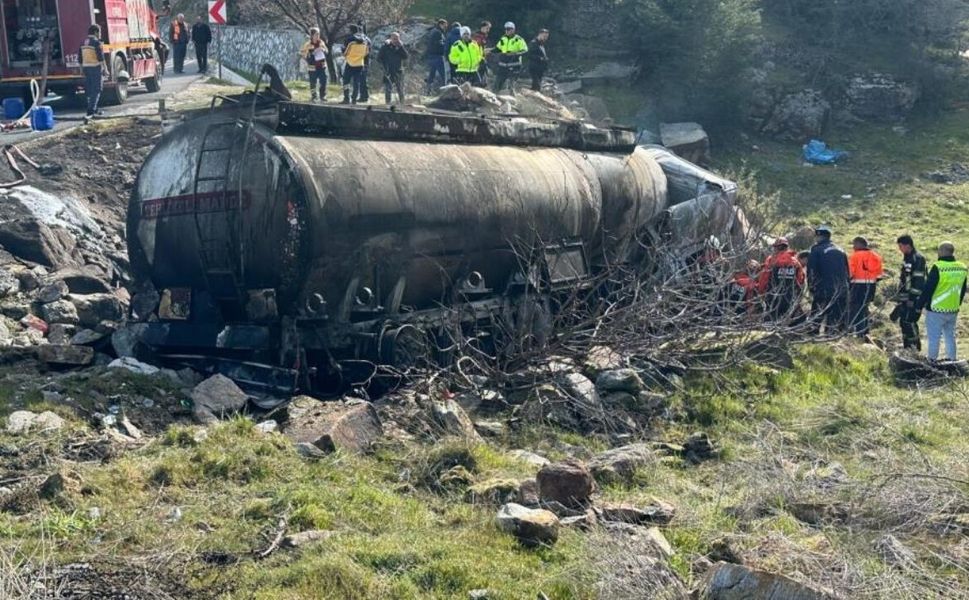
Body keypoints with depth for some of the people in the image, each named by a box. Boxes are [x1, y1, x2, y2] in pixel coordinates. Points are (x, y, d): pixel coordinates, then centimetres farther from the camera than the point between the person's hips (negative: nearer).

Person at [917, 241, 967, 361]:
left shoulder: (938, 268, -19)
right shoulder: (962, 268, 3)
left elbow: (927, 289, -16)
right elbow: (962, 290, 14)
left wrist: (920, 305, -7)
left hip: (936, 310, -6)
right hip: (953, 311, 7)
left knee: (934, 337, 3)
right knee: (950, 336, 19)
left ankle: (932, 361, 9)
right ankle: (952, 360, 25)